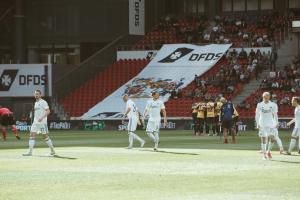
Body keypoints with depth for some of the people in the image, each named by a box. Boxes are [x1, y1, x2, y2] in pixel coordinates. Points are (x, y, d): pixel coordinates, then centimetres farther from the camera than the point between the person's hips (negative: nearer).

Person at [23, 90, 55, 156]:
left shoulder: (43, 102, -8)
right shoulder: (36, 103, 17)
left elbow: (48, 111, -18)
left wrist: (42, 118, -27)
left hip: (42, 122, -8)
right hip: (35, 122, 8)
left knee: (45, 136, -2)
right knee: (32, 135, -3)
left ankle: (52, 150, 11)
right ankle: (30, 151, -6)